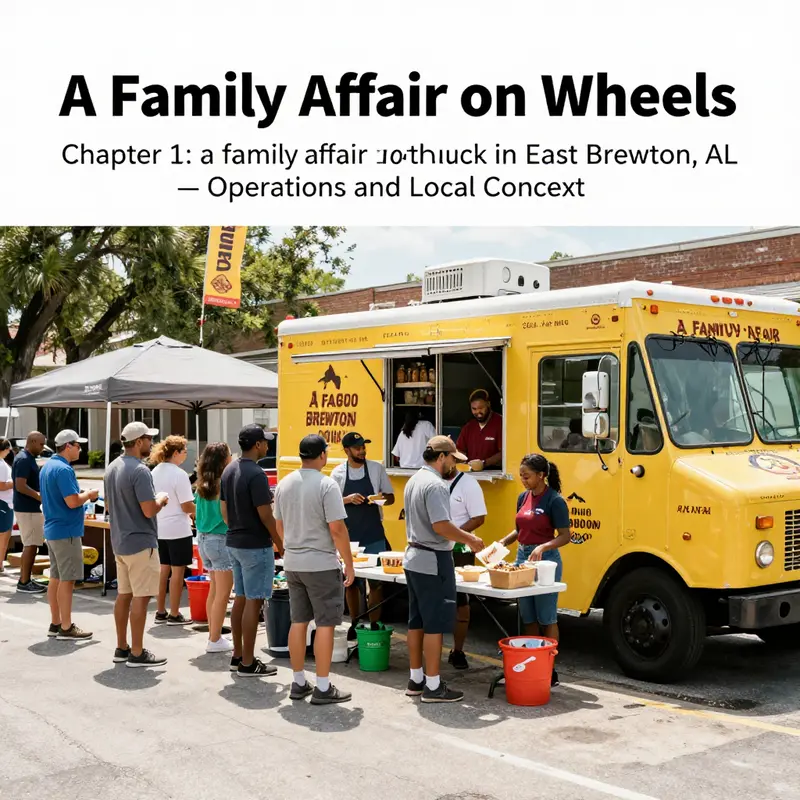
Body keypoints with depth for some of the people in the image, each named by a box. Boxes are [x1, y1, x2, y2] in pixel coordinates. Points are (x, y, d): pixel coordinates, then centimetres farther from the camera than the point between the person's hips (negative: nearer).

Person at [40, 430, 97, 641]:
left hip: (52, 529, 10)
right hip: (66, 531, -10)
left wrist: (83, 494, 13)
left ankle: (55, 624, 19)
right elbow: (72, 501, -25)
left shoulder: (47, 466, 13)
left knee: (56, 578, 13)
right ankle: (66, 628, -1)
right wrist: (89, 494, -7)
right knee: (67, 579, -5)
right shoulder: (63, 469, -19)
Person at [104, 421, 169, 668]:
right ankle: (137, 653, 0)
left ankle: (122, 648, 20)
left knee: (124, 595, 14)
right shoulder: (139, 470, -19)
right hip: (141, 543, -9)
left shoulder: (112, 468, 10)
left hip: (120, 542, 9)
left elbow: (108, 505, 19)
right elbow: (149, 510, -22)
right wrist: (161, 500, -4)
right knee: (140, 597, -3)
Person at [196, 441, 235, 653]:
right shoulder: (225, 483, -17)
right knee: (223, 592, 0)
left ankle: (214, 635, 23)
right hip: (221, 540, -8)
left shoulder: (202, 485, 6)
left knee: (214, 589, 16)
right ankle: (215, 640, 4)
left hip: (203, 538, 8)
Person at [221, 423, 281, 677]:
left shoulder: (229, 470, 8)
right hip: (256, 546, -9)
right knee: (253, 602, -3)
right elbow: (265, 515, -19)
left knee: (240, 599, 15)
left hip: (234, 542, 9)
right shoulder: (256, 474, -20)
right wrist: (280, 543, -8)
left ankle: (237, 656, 22)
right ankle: (248, 663, 1)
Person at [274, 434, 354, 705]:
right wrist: (349, 564, -9)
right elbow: (337, 529, -18)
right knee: (325, 624, 0)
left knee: (298, 621, 13)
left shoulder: (284, 484, 5)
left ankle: (298, 683, 20)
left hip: (292, 563, 7)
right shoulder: (327, 485, -15)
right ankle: (323, 688, 4)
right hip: (321, 565, -7)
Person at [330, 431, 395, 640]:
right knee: (351, 581, 10)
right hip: (349, 536, 1)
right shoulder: (338, 473, 0)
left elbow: (391, 497, 6)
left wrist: (382, 498, -16)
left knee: (375, 581, 0)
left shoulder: (377, 468, 0)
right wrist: (348, 499, -15)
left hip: (374, 535, -1)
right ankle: (355, 624, 23)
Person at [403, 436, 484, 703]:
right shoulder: (435, 485, -19)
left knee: (417, 621, 15)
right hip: (433, 561, -10)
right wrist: (468, 539, -12)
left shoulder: (414, 481, 12)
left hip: (414, 558, 10)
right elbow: (441, 526, -26)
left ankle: (416, 679, 23)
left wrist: (462, 535, 16)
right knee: (435, 625, -3)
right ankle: (433, 686, 3)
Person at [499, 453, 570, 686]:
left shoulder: (554, 501, -12)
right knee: (529, 619, 12)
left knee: (546, 619, 0)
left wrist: (543, 547, -28)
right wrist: (503, 542, 3)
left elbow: (565, 536, -13)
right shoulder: (523, 498, 10)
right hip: (522, 557, 7)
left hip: (545, 561, -7)